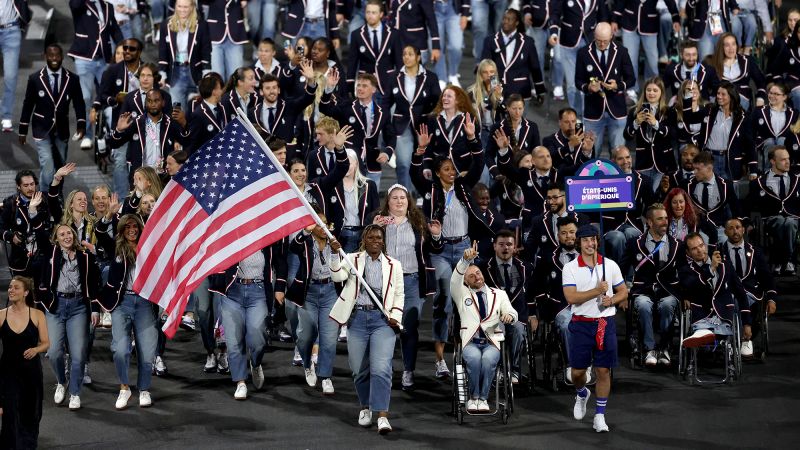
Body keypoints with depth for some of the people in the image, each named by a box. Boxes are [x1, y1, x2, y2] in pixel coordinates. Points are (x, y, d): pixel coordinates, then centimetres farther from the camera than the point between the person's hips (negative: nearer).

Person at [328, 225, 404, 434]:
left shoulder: (393, 265, 11)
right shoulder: (353, 259, 8)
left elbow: (399, 294, 14)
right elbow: (338, 276, -9)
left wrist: (395, 316, -1)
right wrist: (335, 254, -22)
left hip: (382, 320, -1)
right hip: (357, 318, 1)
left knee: (381, 369, -14)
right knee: (359, 369, 8)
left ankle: (382, 416, -17)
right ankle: (365, 407, 30)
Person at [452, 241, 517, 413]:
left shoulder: (499, 294, 19)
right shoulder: (462, 294, 15)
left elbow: (511, 312, 7)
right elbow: (455, 278, -5)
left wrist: (509, 315, -20)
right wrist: (466, 259, -22)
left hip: (492, 342, 0)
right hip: (470, 342, 0)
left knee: (489, 359, -34)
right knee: (474, 358, -34)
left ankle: (483, 399, -19)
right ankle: (473, 397, -17)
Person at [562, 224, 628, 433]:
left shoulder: (610, 265, 4)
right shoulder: (570, 268, -2)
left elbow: (623, 291, 11)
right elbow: (571, 297, -13)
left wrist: (612, 300, -9)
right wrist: (597, 291, -20)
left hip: (605, 323, 1)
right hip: (581, 324, -1)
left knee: (604, 370, -1)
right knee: (578, 371, 3)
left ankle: (600, 416, 7)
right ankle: (582, 394, 38)